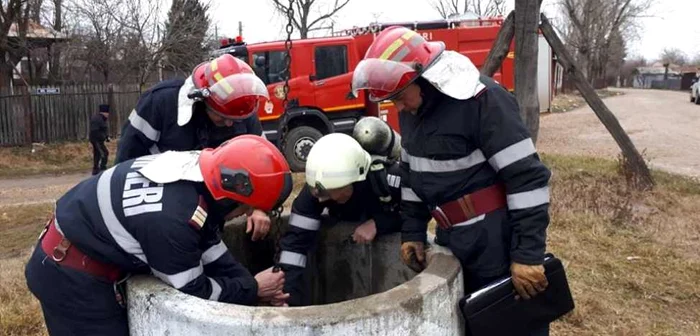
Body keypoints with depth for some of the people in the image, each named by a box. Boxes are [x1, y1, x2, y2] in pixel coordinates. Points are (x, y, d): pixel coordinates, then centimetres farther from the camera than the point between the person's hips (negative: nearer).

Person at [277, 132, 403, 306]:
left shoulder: (389, 178, -41)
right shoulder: (316, 189, -32)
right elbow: (296, 239, -33)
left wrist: (377, 223, -38)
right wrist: (288, 294, -41)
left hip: (393, 236, -1)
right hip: (349, 238, 2)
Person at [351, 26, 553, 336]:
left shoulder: (482, 99, -20)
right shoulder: (412, 109, 6)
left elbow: (527, 178, -21)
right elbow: (413, 173, 17)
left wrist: (528, 254, -21)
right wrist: (412, 232, 14)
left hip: (496, 244, -7)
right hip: (452, 241, 8)